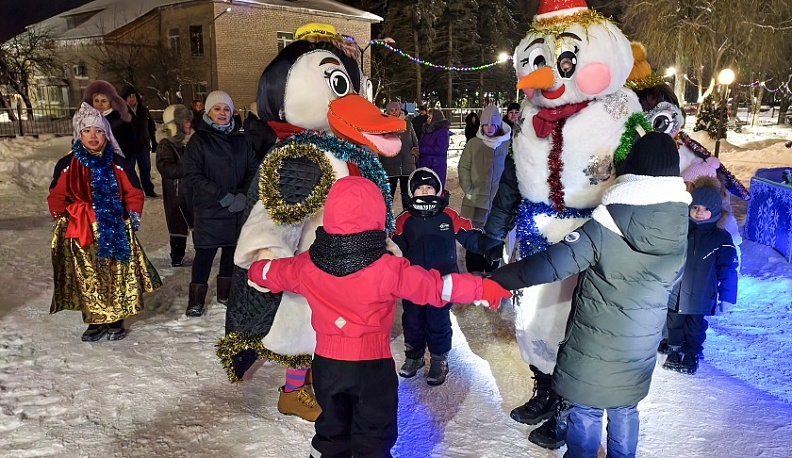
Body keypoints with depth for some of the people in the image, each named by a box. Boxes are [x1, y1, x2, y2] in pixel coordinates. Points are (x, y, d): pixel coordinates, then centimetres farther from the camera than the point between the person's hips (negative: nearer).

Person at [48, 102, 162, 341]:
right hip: (81, 235, 0)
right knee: (88, 280, 4)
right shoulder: (67, 164, 2)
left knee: (118, 276, 3)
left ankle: (116, 321, 18)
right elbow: (56, 196, 9)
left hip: (115, 231, 0)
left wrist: (133, 217, 0)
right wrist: (61, 219, 3)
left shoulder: (116, 164, 3)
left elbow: (133, 193, 8)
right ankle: (95, 321, 20)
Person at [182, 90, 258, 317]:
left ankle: (226, 292, 28)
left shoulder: (240, 140, 9)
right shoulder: (199, 140, -1)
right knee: (205, 253, -1)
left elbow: (253, 170, 7)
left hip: (238, 208, 4)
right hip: (208, 209, -3)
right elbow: (192, 176, -8)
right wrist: (222, 195, -16)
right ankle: (196, 299, 11)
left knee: (232, 249, 11)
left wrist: (242, 195, -10)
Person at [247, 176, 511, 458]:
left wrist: (255, 271, 34)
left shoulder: (307, 266, -8)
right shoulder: (388, 269, -20)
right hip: (372, 364, -3)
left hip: (327, 362, 4)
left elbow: (273, 272, 11)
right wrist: (483, 288, -7)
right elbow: (435, 287, -16)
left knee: (331, 430, 24)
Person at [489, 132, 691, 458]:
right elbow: (669, 281, 7)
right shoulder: (682, 230, -8)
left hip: (593, 348, -4)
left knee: (585, 415, 15)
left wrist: (496, 279, -21)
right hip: (641, 348, 5)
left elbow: (551, 264, -28)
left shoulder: (604, 226, -25)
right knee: (625, 411, 26)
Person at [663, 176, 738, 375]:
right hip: (673, 294, 2)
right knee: (674, 325, 15)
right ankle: (674, 352, 34)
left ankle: (691, 357, 31)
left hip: (700, 298, -2)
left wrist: (726, 297, -6)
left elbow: (728, 270, -4)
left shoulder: (721, 238, -6)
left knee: (695, 329, 11)